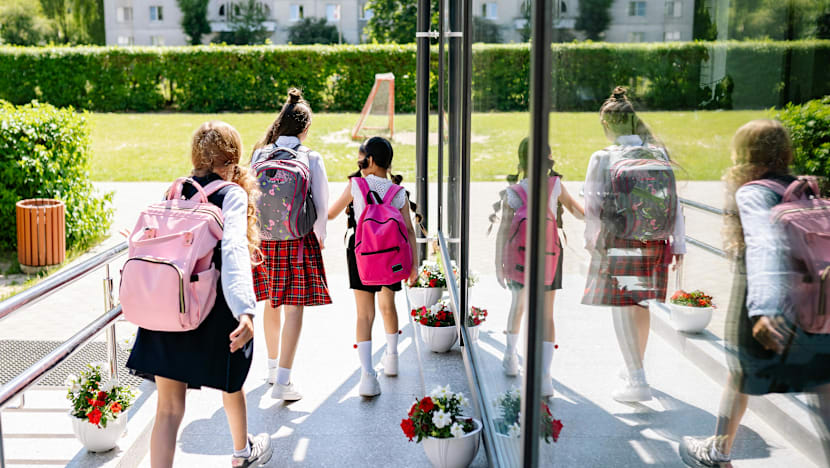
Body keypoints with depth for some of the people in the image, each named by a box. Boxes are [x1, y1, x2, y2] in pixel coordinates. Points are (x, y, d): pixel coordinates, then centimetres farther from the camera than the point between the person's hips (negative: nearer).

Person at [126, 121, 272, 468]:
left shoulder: (177, 189, 8)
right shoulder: (232, 193, -9)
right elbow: (233, 250, -25)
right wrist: (245, 310, -37)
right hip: (214, 308, -3)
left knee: (169, 406, 4)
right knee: (230, 383, 23)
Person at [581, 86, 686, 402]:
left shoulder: (603, 158, -8)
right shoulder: (658, 154, 3)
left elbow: (592, 206, -6)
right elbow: (674, 202, 2)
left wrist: (591, 242, 8)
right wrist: (678, 245, 8)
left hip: (617, 243, -5)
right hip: (654, 244, 5)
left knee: (621, 308, 1)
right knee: (640, 304, 18)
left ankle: (637, 382, -2)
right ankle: (634, 368, 34)